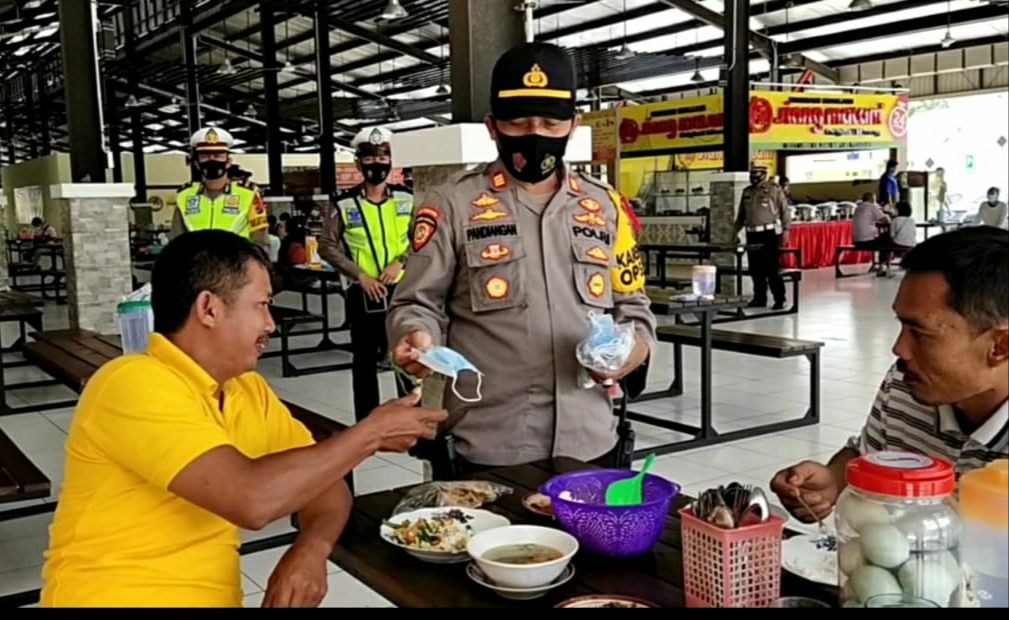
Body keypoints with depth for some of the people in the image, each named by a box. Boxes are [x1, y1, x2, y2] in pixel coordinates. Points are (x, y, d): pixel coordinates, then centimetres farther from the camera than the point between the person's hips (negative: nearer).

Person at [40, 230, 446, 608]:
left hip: (213, 598, 6)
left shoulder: (248, 391, 5)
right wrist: (369, 433, -16)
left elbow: (326, 482, 7)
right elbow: (252, 498, -27)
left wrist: (312, 548, -13)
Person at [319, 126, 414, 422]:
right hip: (363, 293, -1)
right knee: (365, 359, 8)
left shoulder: (407, 199, 3)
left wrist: (401, 261, -10)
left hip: (402, 289, 1)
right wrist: (360, 276, -11)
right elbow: (327, 246, -2)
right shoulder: (344, 204, -3)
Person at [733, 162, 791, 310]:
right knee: (755, 269, 7)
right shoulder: (747, 192, 15)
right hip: (752, 235, 6)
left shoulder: (774, 190, -1)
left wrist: (786, 229, -10)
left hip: (770, 233, -5)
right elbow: (741, 214, 21)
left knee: (772, 268, -6)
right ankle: (759, 298, 16)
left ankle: (779, 299, 0)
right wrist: (735, 231, 15)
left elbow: (785, 210, -3)